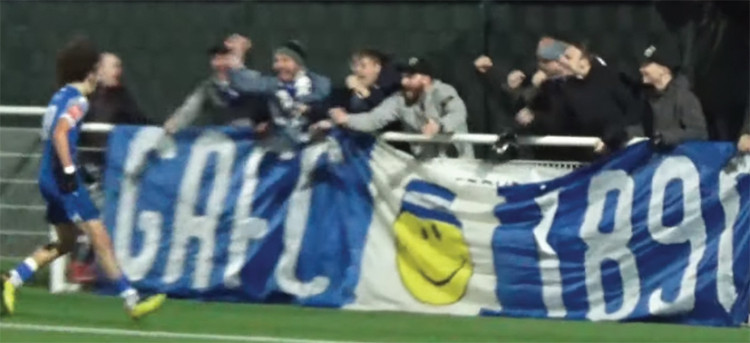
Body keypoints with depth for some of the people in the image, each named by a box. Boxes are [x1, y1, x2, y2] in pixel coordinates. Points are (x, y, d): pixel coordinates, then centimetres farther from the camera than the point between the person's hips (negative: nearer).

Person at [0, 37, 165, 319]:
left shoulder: (61, 96, 16)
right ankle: (131, 301, -10)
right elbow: (59, 134, -24)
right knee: (100, 238, -9)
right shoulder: (77, 100, -12)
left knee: (66, 241, 19)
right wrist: (69, 170, -25)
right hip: (62, 179, -10)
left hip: (49, 177, 10)